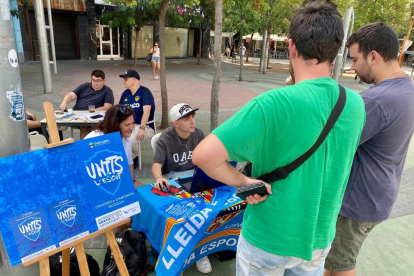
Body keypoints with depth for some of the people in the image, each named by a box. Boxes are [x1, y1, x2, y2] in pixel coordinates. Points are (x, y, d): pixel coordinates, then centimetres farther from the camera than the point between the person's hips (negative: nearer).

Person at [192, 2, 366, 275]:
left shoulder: (274, 103, -29)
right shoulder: (356, 105, -9)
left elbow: (203, 156, -34)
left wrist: (243, 181, -19)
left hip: (268, 238, -4)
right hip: (319, 237, 5)